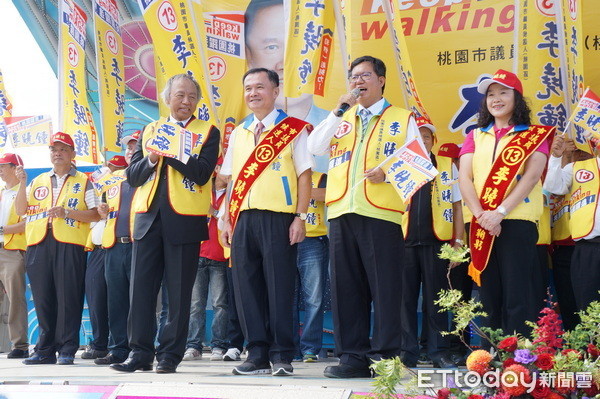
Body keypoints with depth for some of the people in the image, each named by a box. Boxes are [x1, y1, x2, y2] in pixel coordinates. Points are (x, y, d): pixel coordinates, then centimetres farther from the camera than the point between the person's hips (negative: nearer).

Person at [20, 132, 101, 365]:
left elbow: (95, 215, 1)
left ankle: (67, 350, -2)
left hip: (69, 244, -4)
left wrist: (67, 212, -12)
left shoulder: (83, 181, 10)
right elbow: (21, 210, 14)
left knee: (68, 298, -6)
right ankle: (45, 350, 10)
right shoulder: (38, 182, 22)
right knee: (43, 298, 4)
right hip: (39, 244, 4)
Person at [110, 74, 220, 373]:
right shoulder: (149, 130, 17)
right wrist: (151, 160, -8)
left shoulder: (208, 132, 6)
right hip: (148, 217, 3)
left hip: (184, 220, -3)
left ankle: (170, 355, 8)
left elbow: (202, 173, -10)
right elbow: (132, 175, 11)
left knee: (179, 291, 0)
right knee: (141, 287, 1)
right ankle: (140, 353, 9)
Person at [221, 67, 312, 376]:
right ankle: (257, 353, 11)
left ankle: (282, 356, 3)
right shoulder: (238, 133, 19)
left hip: (277, 218, -5)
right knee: (247, 286, 3)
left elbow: (304, 175, -1)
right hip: (243, 219, 5)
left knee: (279, 286, -4)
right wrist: (227, 219, 9)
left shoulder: (294, 129, 4)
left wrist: (300, 217, -9)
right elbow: (232, 179, 18)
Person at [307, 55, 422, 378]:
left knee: (385, 287, -5)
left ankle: (385, 357, 0)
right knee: (346, 287, 4)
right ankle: (352, 356, 10)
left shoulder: (403, 119, 10)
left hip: (381, 214, -4)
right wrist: (339, 110, -1)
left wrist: (387, 173, -15)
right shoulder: (342, 119, 21)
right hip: (341, 212, 4)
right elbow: (314, 148, 5)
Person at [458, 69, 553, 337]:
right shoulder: (475, 136, 17)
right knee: (489, 295, 6)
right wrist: (480, 214, -13)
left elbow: (532, 176, -7)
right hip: (480, 225, 3)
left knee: (518, 297, -7)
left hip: (516, 221, -3)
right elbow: (464, 177, 5)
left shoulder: (534, 135, 7)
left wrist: (500, 212, -18)